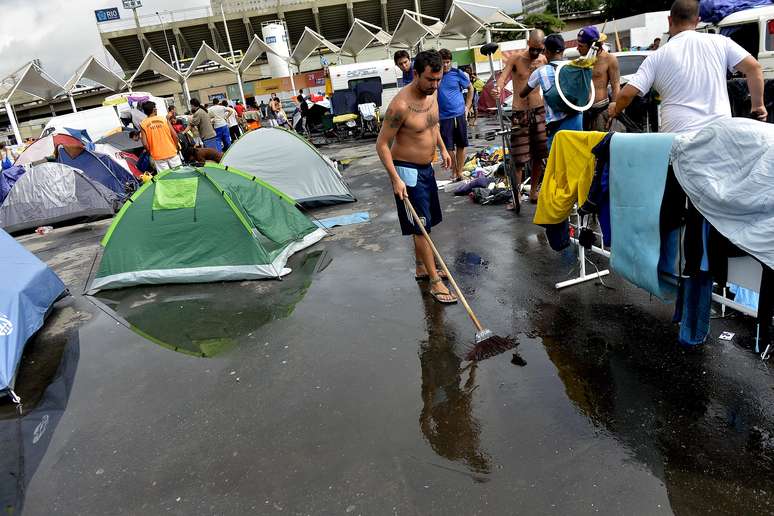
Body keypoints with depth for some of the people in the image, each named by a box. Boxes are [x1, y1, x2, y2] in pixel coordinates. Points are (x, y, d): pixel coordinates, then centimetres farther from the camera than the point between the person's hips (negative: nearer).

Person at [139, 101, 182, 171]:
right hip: (171, 153, 0)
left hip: (158, 156, 0)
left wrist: (151, 152, 10)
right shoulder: (164, 119, -1)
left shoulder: (143, 124, -1)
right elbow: (175, 135, -4)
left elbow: (145, 144, -7)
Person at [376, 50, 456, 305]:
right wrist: (395, 179, -24)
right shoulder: (400, 105, -25)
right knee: (421, 227, -4)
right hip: (408, 171, -8)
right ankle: (435, 282, 3)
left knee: (425, 223, 18)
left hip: (426, 167, 8)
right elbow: (382, 144, -20)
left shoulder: (432, 93, 0)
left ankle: (422, 267, 34)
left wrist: (442, 148, 18)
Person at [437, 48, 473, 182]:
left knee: (461, 146, 7)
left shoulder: (457, 73, 1)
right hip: (444, 117, -1)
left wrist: (467, 107, 7)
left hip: (460, 115, 1)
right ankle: (454, 172, 16)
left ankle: (460, 173, 20)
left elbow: (470, 88, 13)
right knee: (449, 148, -1)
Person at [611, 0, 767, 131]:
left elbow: (627, 93, -3)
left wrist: (616, 111, 18)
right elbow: (753, 67, 0)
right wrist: (758, 105, 11)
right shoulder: (720, 42, 5)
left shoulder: (657, 56, 1)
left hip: (678, 137, -2)